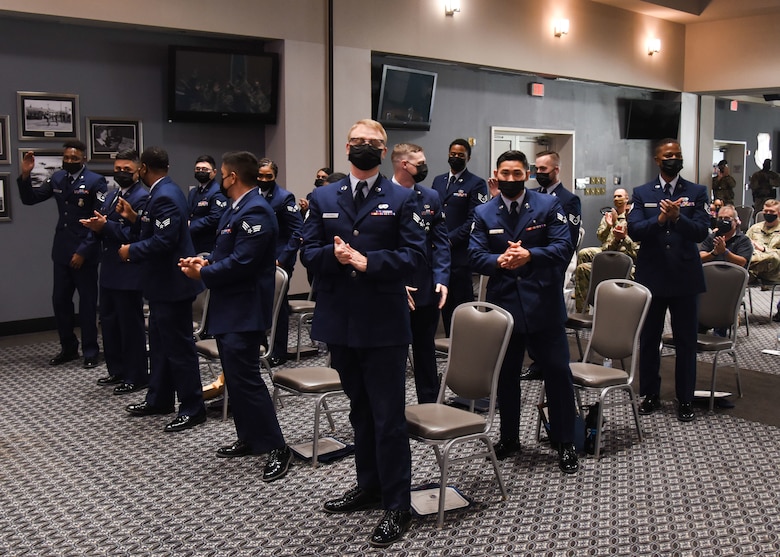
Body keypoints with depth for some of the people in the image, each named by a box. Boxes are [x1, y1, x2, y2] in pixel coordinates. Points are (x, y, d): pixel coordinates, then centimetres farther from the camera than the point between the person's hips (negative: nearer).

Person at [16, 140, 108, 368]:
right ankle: (68, 348, 25)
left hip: (85, 253, -6)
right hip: (62, 252, 6)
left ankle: (90, 351, 17)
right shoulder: (57, 178, 7)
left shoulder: (95, 181, -10)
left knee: (87, 303, 4)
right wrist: (25, 175, -6)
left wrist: (84, 251, -16)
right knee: (60, 301, 10)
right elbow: (30, 199, 12)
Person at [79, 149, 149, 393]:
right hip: (109, 270, 9)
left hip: (129, 273, -9)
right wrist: (95, 227, -7)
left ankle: (136, 376, 11)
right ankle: (117, 370, 30)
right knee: (109, 322, 16)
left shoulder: (143, 197, -13)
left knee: (131, 325, 0)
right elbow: (102, 230, 15)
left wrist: (106, 226, -29)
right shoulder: (111, 196, 17)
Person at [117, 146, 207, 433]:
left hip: (172, 283, -11)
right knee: (160, 343, 19)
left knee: (179, 346, -3)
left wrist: (131, 251, -15)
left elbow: (164, 240, -27)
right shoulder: (163, 191, 11)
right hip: (163, 283, 11)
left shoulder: (165, 196, -20)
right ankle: (159, 399, 32)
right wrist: (134, 217, 10)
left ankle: (192, 408, 7)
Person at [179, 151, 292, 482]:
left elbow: (241, 263, -25)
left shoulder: (255, 212, -19)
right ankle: (248, 438, 28)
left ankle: (277, 448, -1)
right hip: (229, 308, 11)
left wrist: (202, 274, -14)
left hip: (244, 311, -11)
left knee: (245, 379, -9)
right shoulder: (236, 209, 14)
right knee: (235, 377, 16)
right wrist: (207, 260, 2)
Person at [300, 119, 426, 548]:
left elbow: (414, 253, -7)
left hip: (383, 323, -4)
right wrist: (333, 254, -17)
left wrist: (367, 261, -20)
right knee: (360, 411, 18)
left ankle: (397, 506, 11)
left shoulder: (401, 199, 0)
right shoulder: (323, 198, 9)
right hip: (340, 320, 4)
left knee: (388, 416, 0)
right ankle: (369, 485, 33)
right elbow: (308, 252, 4)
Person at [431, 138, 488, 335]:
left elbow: (474, 219, -10)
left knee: (462, 303, -3)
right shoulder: (438, 181, 17)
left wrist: (450, 239, -13)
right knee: (445, 301, 9)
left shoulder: (476, 184, -2)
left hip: (460, 252, -6)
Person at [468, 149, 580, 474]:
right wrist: (499, 261, -23)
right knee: (506, 375, 12)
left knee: (558, 372, 2)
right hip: (503, 305, 2)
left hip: (544, 305, -2)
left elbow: (564, 247, -8)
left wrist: (529, 255, -24)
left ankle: (565, 443, 15)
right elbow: (476, 256, -2)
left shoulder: (548, 205, 1)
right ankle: (509, 438, 28)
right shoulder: (483, 214, 6)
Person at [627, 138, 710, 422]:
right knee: (648, 339, 9)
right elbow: (633, 230, -8)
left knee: (686, 342, 6)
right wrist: (659, 220, -24)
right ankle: (650, 394, 23)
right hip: (651, 277, 1)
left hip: (685, 278, -1)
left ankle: (685, 399, 18)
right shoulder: (642, 193, 4)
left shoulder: (697, 192, 2)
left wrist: (677, 217, -26)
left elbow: (701, 232, -9)